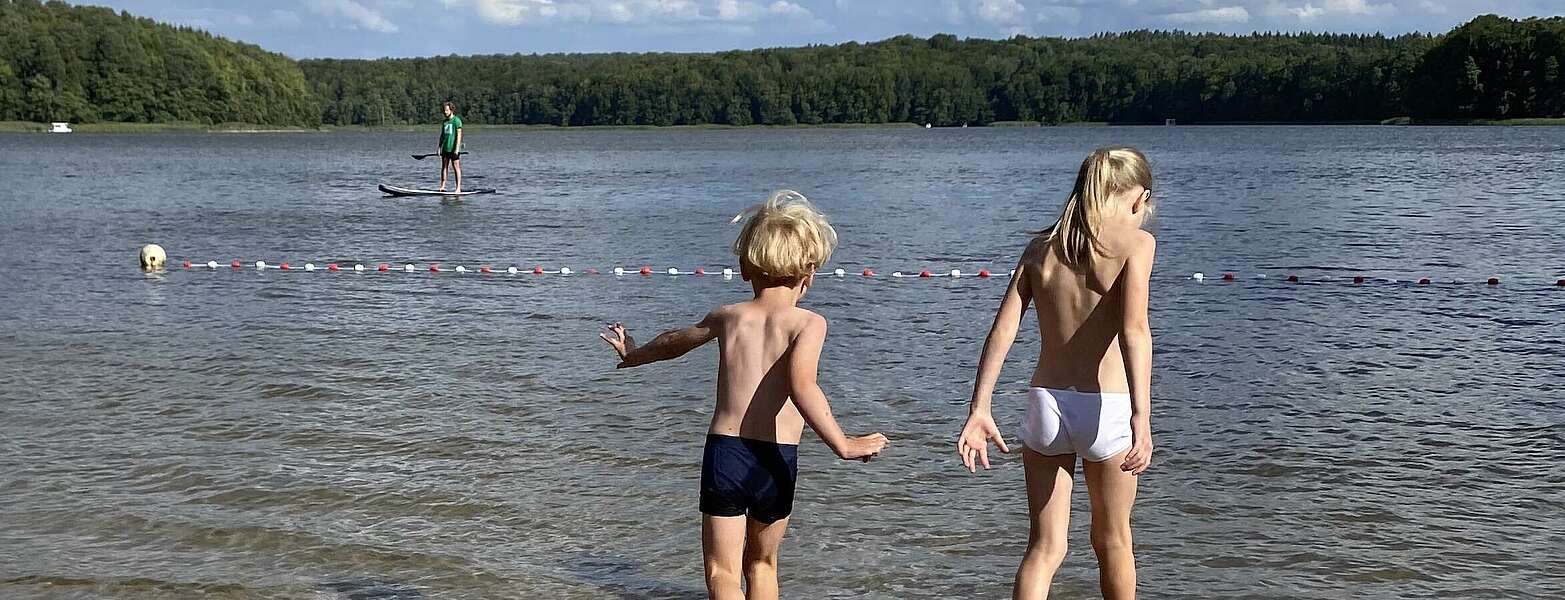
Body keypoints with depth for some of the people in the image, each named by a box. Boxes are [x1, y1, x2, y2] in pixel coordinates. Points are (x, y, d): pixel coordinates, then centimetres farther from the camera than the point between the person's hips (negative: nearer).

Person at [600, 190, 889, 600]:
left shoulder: (727, 317, 8)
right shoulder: (808, 323, -4)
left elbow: (674, 342, 27)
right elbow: (801, 386, -22)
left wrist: (635, 355, 47)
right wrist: (844, 446, -21)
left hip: (723, 452, 1)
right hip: (777, 461, -1)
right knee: (762, 563, 22)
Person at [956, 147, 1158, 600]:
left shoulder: (1041, 246, 7)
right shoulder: (1135, 242, -6)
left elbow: (1002, 329, -2)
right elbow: (1133, 330, -21)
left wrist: (979, 409, -5)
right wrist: (1142, 417, -29)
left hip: (1045, 403, 3)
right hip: (1105, 407, -3)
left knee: (1044, 547, 9)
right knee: (1112, 541, 18)